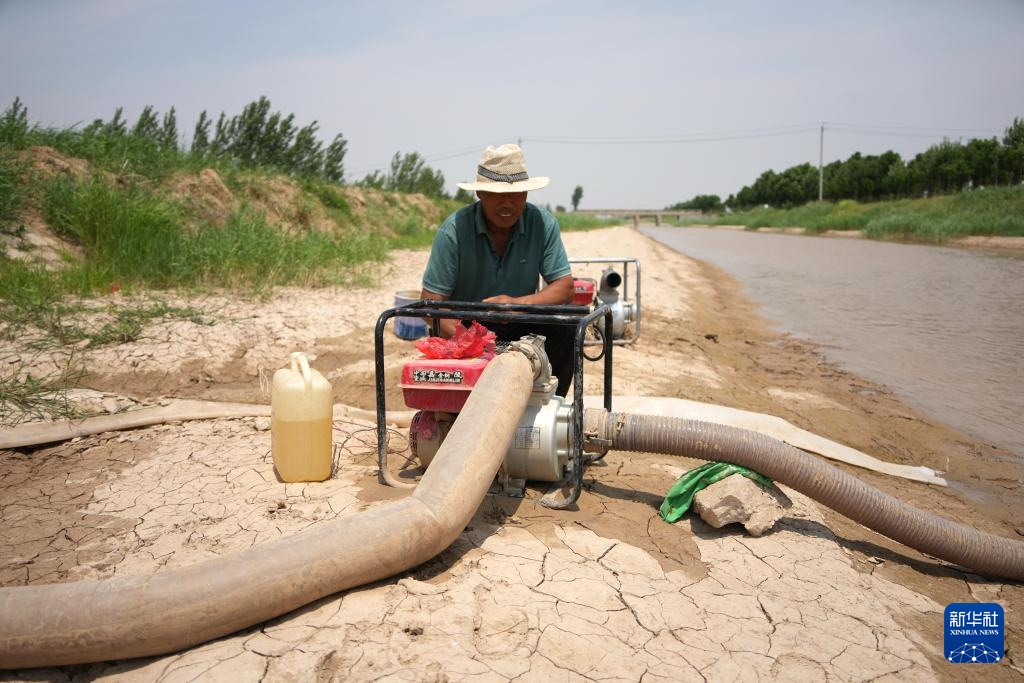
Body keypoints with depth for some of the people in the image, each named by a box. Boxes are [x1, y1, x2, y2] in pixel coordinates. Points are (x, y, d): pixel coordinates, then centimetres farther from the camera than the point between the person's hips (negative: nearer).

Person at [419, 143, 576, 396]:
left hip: (520, 326, 3)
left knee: (565, 327, -24)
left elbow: (564, 288, -10)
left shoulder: (543, 223, -10)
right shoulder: (454, 230, -17)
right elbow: (430, 301, -18)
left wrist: (518, 303, -30)